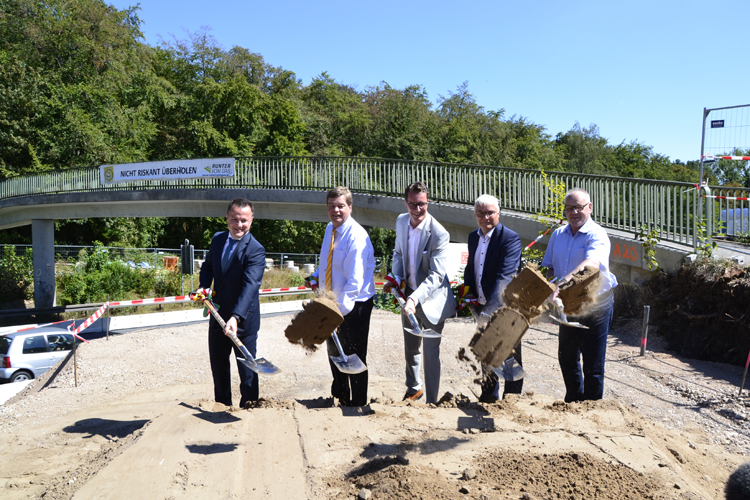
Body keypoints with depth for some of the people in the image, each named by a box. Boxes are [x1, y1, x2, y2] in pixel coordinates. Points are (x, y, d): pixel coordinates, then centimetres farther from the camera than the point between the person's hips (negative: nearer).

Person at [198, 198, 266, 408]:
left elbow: (250, 286, -31)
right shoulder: (217, 239, 2)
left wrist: (236, 317, -43)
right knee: (218, 365, 21)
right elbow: (208, 266, 17)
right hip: (218, 316, 7)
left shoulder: (255, 250, -20)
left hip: (244, 320, -7)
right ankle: (222, 406, 40)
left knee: (247, 370, 3)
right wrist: (203, 286, -4)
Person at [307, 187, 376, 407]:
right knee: (334, 352, 24)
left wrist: (340, 309, -33)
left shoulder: (357, 237, -23)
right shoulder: (330, 229, 4)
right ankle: (340, 397, 46)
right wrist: (317, 275, 6)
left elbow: (355, 281, -27)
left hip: (354, 306, -9)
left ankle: (358, 405, 25)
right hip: (333, 302, 9)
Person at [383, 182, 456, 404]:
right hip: (409, 294, 6)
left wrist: (415, 298, -37)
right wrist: (396, 278, -5)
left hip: (431, 298, -6)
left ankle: (431, 402, 20)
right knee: (410, 347, 23)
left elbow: (436, 275, -26)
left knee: (431, 354, 2)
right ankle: (414, 388, 47)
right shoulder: (401, 221, -3)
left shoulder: (439, 234, -24)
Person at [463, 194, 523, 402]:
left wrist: (491, 309, -37)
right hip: (482, 307, 8)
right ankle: (489, 397, 38)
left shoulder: (510, 238, -18)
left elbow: (504, 277, -28)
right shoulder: (473, 237, 6)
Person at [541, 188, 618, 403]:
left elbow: (592, 263, -35)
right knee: (566, 358, 20)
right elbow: (550, 268, 12)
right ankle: (573, 402, 40)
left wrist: (565, 280, -49)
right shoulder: (558, 235, 4)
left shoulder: (597, 235, -16)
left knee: (593, 365, 1)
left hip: (595, 307, -6)